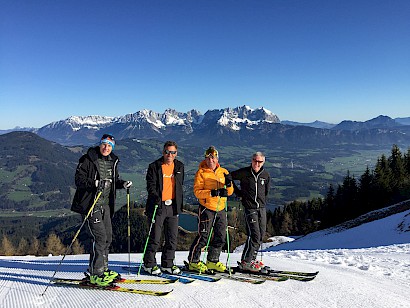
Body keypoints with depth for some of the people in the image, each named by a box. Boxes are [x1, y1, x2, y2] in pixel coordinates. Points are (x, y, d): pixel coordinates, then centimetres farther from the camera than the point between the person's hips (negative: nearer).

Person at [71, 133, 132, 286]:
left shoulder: (113, 162, 11)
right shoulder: (87, 160, -8)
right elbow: (79, 180, -13)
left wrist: (122, 184, 1)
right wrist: (94, 183, -29)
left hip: (105, 204, 7)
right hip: (91, 204, -7)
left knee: (108, 237, 11)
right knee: (99, 237, -12)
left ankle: (102, 269, 27)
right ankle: (95, 274, -1)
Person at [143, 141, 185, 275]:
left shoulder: (179, 166, 12)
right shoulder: (154, 167, -3)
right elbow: (151, 185, -8)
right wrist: (156, 197, -25)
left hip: (173, 206, 5)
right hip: (158, 206, -4)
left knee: (172, 238, 9)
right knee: (155, 237, -1)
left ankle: (167, 263, 23)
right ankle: (149, 264, 16)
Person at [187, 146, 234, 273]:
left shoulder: (223, 172, 9)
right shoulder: (201, 172, -4)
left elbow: (230, 192, 9)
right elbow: (197, 191, -12)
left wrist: (228, 184, -12)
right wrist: (211, 193, -25)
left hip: (220, 209, 6)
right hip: (206, 209, -5)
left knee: (221, 237, 11)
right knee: (203, 236, -3)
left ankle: (212, 260, 27)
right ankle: (193, 261, 13)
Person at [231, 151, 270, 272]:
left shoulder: (266, 175, 5)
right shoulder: (244, 173, -8)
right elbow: (229, 177, 4)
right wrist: (238, 192, 2)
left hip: (262, 208, 6)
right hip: (250, 208, -5)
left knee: (261, 235, 9)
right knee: (254, 235, -12)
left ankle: (252, 258, 23)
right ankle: (245, 262, -3)